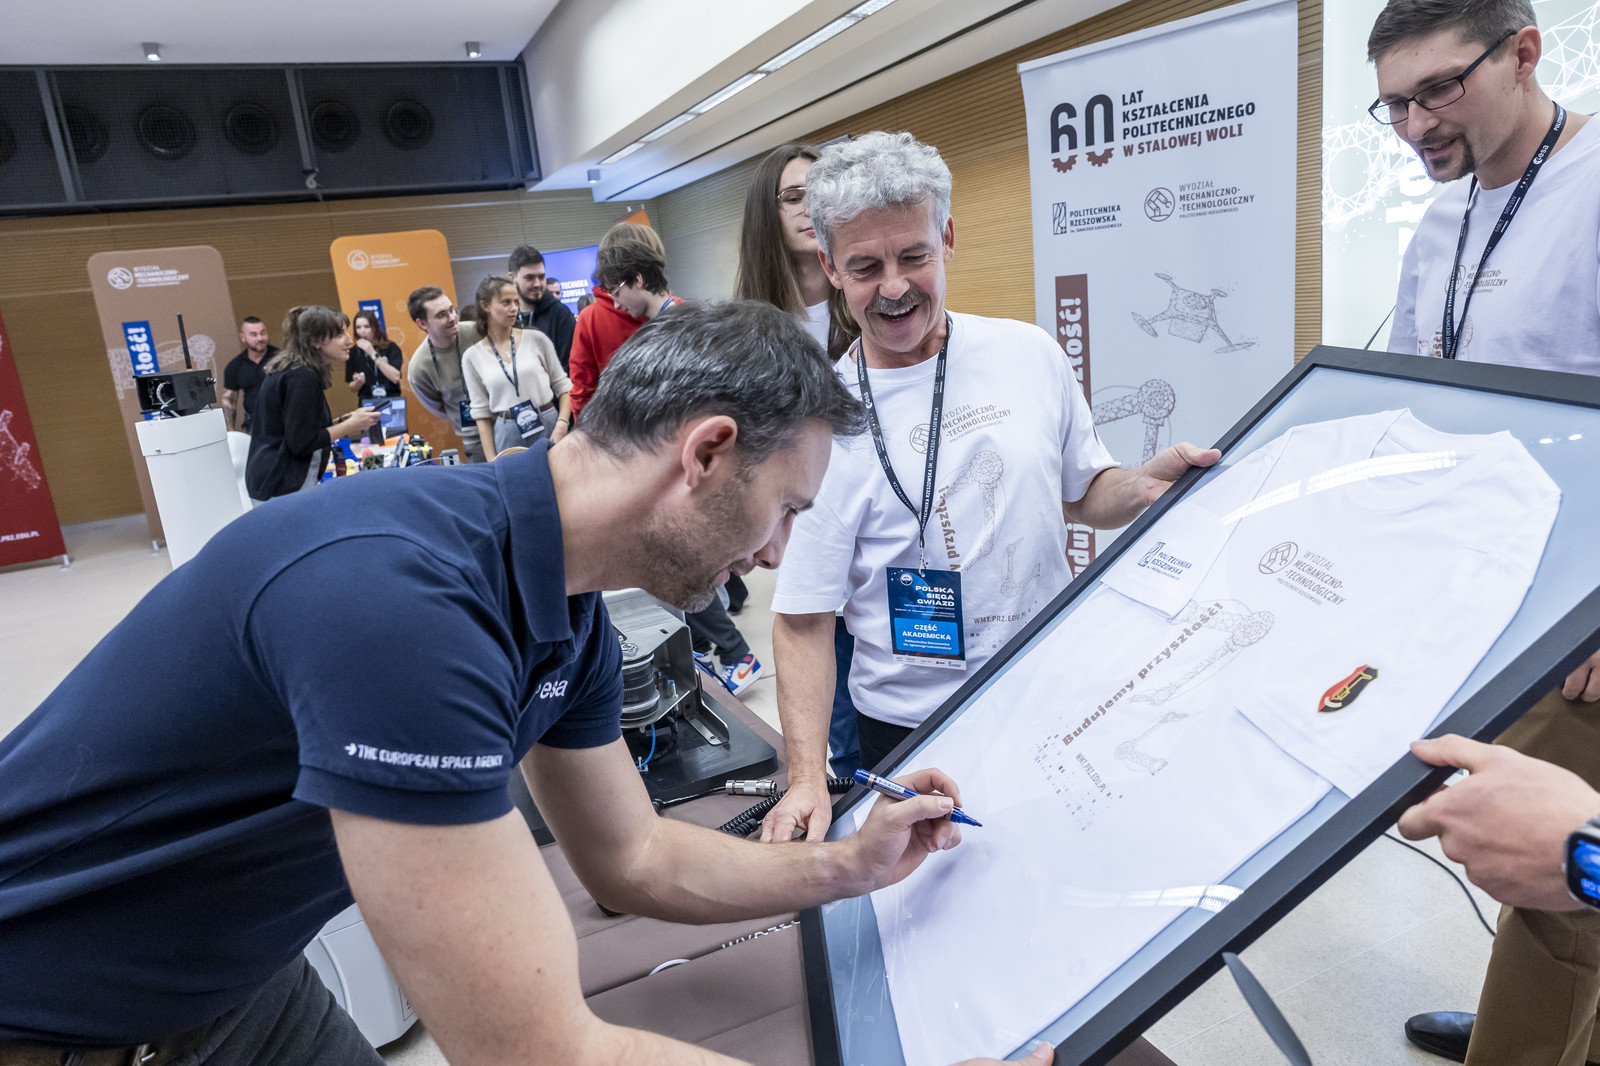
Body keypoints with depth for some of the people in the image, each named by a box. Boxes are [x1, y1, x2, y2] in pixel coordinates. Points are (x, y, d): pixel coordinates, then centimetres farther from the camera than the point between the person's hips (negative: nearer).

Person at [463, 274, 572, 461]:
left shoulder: (536, 339, 0)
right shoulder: (472, 357, 3)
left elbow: (563, 386, 4)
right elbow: (481, 412, 4)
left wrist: (562, 425, -10)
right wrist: (491, 459, -2)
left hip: (549, 427, 0)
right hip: (507, 436, 0)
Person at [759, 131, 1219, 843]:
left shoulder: (1031, 354, -2)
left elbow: (1084, 494, 11)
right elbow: (803, 619, -12)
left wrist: (1145, 486, -11)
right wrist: (807, 780, -20)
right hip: (910, 731, -3)